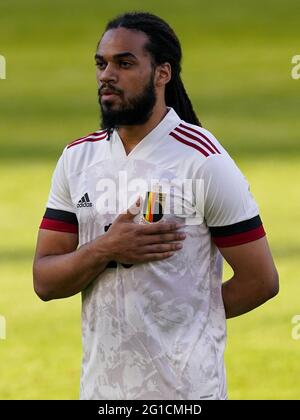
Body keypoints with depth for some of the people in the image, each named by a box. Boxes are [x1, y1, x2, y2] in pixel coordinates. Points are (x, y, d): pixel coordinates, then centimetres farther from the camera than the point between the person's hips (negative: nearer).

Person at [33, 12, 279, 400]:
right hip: (98, 382, 4)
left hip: (184, 387, -4)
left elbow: (259, 280, -8)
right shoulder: (76, 158, 4)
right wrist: (105, 250, -16)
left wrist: (186, 317, 1)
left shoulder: (205, 161, -10)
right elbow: (44, 281, 1)